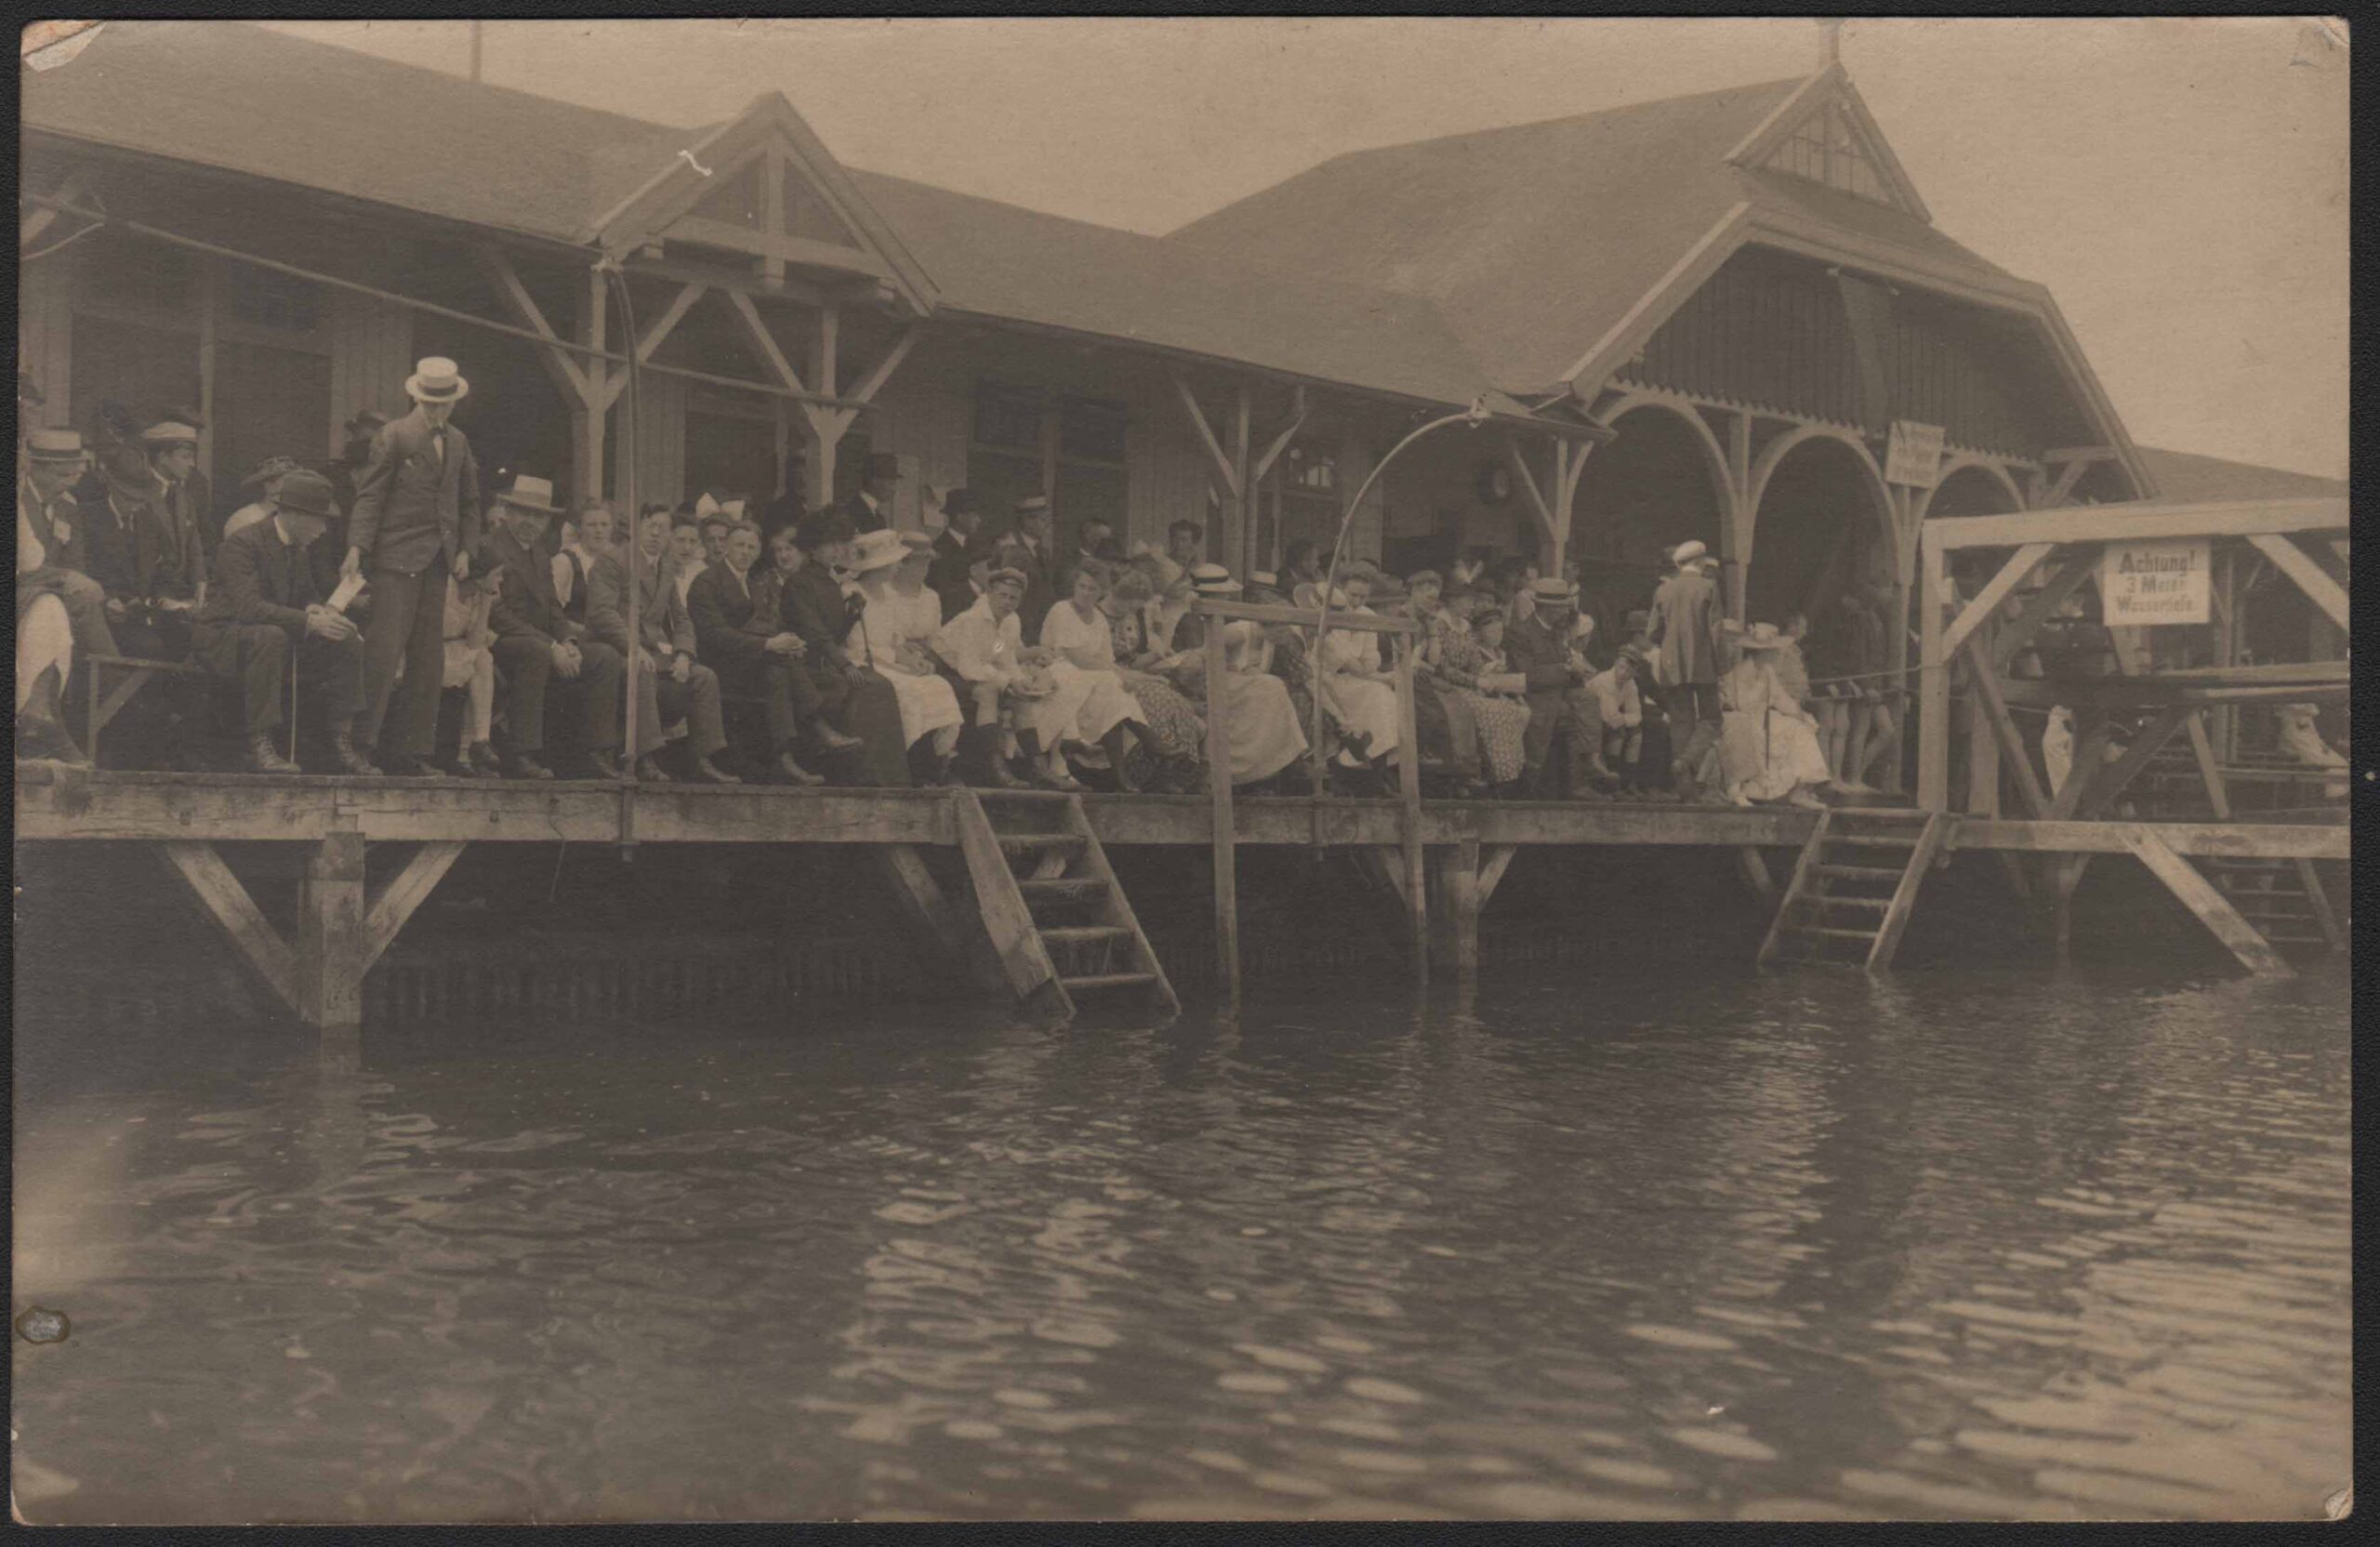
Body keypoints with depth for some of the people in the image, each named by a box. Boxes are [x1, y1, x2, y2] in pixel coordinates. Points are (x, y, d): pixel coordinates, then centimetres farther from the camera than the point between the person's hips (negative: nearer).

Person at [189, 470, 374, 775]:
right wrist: (308, 621, -38)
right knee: (270, 636, -40)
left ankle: (343, 743, -5)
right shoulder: (242, 544, -20)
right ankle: (260, 746, -38)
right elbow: (248, 605, -31)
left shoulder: (296, 549, 8)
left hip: (272, 634, 8)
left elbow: (306, 595, 16)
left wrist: (321, 611, -9)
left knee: (347, 642, -6)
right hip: (220, 635, -8)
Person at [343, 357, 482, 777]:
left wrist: (466, 549, 9)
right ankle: (362, 741, -7)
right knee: (385, 648, -12)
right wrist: (357, 548, -16)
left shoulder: (458, 443, 16)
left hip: (437, 560, 6)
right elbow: (370, 495, -5)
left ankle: (414, 750, 9)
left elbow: (469, 502, 22)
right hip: (398, 557, -6)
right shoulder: (394, 436, -1)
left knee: (429, 657, 5)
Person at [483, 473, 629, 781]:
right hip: (502, 644, -9)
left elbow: (551, 605, 17)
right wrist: (551, 646, -23)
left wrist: (567, 641, -5)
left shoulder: (537, 551, 19)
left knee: (607, 657, -3)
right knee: (536, 651, -38)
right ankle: (522, 755, -37)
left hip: (545, 646, 9)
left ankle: (598, 752, -6)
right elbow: (496, 614, -19)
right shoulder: (487, 548, -10)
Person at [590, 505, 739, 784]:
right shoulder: (611, 560, -1)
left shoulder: (666, 572, 23)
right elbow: (602, 611, -13)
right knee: (642, 673, -37)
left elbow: (681, 619, 19)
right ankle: (644, 761, -37)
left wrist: (682, 654, -3)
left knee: (705, 676, -11)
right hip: (618, 651, -7)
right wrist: (633, 648, -24)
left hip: (657, 653, 7)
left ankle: (701, 761, -10)